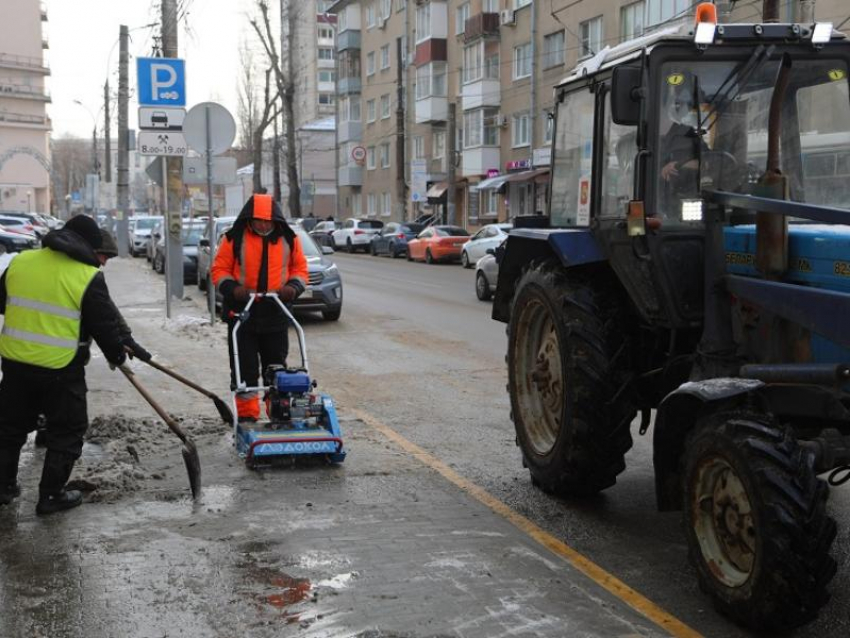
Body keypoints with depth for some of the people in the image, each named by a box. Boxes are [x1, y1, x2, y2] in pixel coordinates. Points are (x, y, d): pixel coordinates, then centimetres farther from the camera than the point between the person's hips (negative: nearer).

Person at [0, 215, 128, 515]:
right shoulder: (89, 277, -12)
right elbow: (104, 324, -7)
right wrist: (117, 354, 10)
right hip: (61, 369, -5)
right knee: (66, 432, 11)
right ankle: (51, 495, 14)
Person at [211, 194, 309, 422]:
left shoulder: (289, 239, 4)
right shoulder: (234, 239, -3)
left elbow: (300, 268, 13)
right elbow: (219, 270, 2)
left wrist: (294, 286, -7)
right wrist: (231, 288, -17)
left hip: (276, 316, 2)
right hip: (241, 314, -2)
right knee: (244, 369, 1)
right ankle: (247, 416, 9)